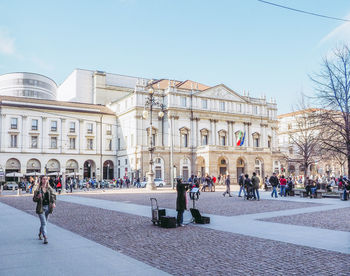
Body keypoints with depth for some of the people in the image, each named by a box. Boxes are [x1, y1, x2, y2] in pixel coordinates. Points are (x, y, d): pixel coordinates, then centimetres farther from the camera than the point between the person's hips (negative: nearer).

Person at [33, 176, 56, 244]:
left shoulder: (50, 189, 4)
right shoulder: (38, 189, -5)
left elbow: (53, 196, 3)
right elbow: (34, 199, -2)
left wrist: (53, 203, -15)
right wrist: (38, 197, -23)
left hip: (47, 207, 4)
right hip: (41, 208, -4)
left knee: (44, 222, 16)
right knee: (43, 223, -11)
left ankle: (40, 234, 39)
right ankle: (45, 237, -11)